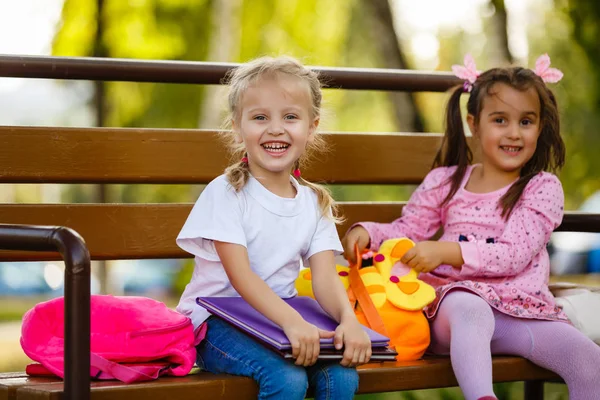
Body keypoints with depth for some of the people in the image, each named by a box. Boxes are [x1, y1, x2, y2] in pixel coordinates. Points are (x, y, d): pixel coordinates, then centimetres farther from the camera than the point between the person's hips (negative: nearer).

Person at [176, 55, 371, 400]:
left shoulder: (314, 203, 9)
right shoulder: (226, 193, -8)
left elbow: (324, 276, -3)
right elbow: (240, 275, -18)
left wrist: (348, 319, -26)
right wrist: (292, 322, -34)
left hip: (281, 319, 5)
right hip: (219, 323, -5)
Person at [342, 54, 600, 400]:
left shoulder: (543, 188, 6)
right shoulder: (445, 182, 14)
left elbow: (514, 254, -7)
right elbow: (406, 232, 22)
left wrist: (446, 251, -19)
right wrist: (367, 232, -1)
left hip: (524, 310, 0)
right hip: (459, 297, 0)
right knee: (469, 310, -39)